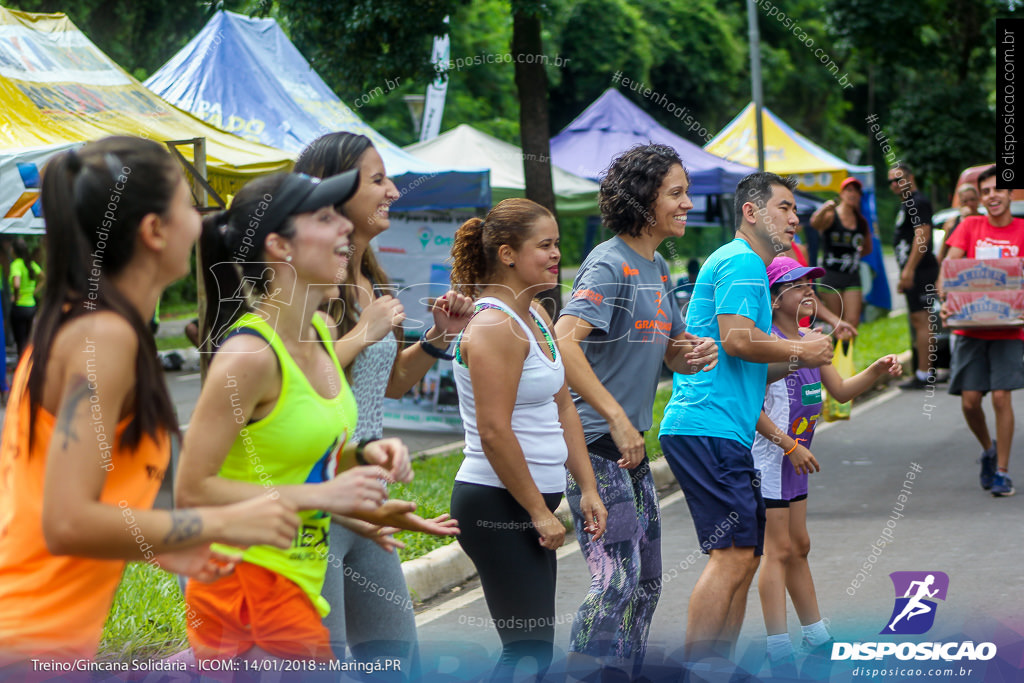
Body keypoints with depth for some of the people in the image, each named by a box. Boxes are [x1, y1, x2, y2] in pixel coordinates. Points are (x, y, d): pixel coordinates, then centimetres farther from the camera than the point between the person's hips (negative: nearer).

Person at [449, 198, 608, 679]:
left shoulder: (536, 316, 14)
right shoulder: (494, 326, -16)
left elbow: (563, 409, 18)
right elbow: (494, 431, -21)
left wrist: (587, 488, 12)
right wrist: (539, 512, -16)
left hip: (530, 503, 10)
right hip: (496, 504, -10)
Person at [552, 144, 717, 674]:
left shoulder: (658, 268, 14)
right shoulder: (610, 264, -14)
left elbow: (672, 353, 24)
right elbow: (564, 342, -27)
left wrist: (698, 355, -1)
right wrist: (618, 419, -29)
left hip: (631, 444, 10)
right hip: (593, 441, -10)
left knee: (646, 581, 14)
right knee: (617, 576, -14)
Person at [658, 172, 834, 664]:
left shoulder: (747, 265, 27)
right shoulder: (742, 261, -6)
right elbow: (738, 341, -20)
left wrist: (799, 356, 15)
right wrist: (799, 352, -5)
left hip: (723, 432, 11)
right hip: (708, 427, -11)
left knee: (743, 555, 11)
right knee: (732, 554, -14)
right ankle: (693, 671, -14)